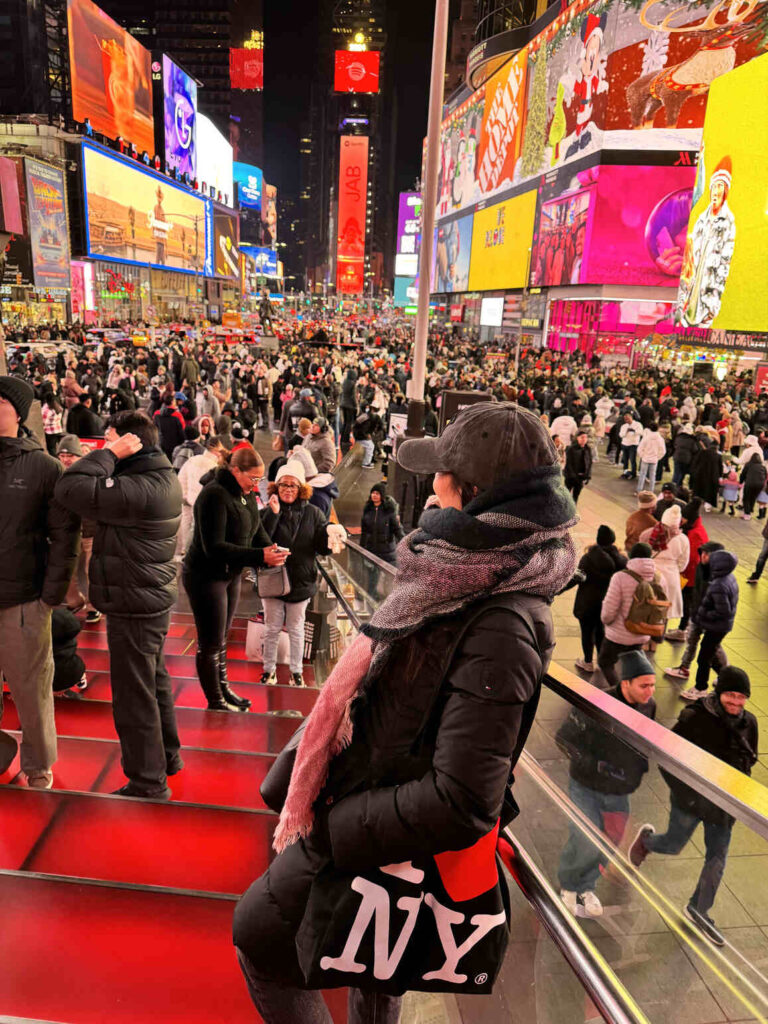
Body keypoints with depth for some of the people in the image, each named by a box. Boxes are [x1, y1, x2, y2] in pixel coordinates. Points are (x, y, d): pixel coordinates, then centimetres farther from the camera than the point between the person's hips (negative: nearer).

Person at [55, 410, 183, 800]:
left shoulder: (138, 490, -28)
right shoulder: (164, 478, 4)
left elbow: (70, 489, -27)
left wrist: (110, 453, -20)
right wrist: (113, 455, -2)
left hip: (133, 606, -10)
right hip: (154, 596, 10)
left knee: (134, 694, 3)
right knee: (155, 680, 24)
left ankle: (147, 783, 18)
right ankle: (167, 755, 40)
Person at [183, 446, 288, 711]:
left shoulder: (247, 495, 3)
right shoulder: (215, 495, -24)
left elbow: (257, 532, 5)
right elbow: (214, 547, -30)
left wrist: (271, 551, -17)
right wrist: (259, 556, -35)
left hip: (230, 575, 8)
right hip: (205, 577, -8)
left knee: (221, 639, 22)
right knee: (210, 643, 5)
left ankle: (223, 689, 36)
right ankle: (215, 701, 21)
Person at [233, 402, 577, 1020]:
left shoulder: (499, 629, -35)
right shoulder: (476, 579, -5)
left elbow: (459, 804, -35)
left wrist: (328, 827, -22)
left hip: (382, 847, -8)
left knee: (259, 932, 14)